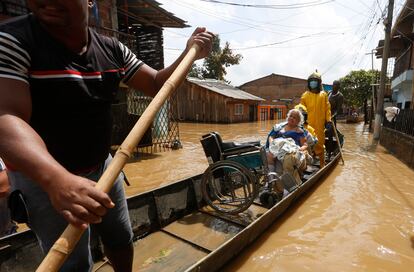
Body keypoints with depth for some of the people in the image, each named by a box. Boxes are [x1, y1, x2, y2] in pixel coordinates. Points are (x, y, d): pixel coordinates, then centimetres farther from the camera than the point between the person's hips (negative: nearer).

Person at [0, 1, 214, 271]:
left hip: (102, 165, 5)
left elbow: (157, 85, 1)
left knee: (122, 238, 21)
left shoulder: (113, 49, -2)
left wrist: (189, 54, -14)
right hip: (42, 175, -4)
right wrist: (57, 179, -47)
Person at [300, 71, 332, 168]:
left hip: (320, 124, 1)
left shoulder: (323, 95, 8)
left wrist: (328, 120, -1)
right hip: (308, 124, 0)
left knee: (320, 143, 6)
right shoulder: (305, 95, 6)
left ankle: (322, 163, 19)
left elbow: (327, 108, 6)